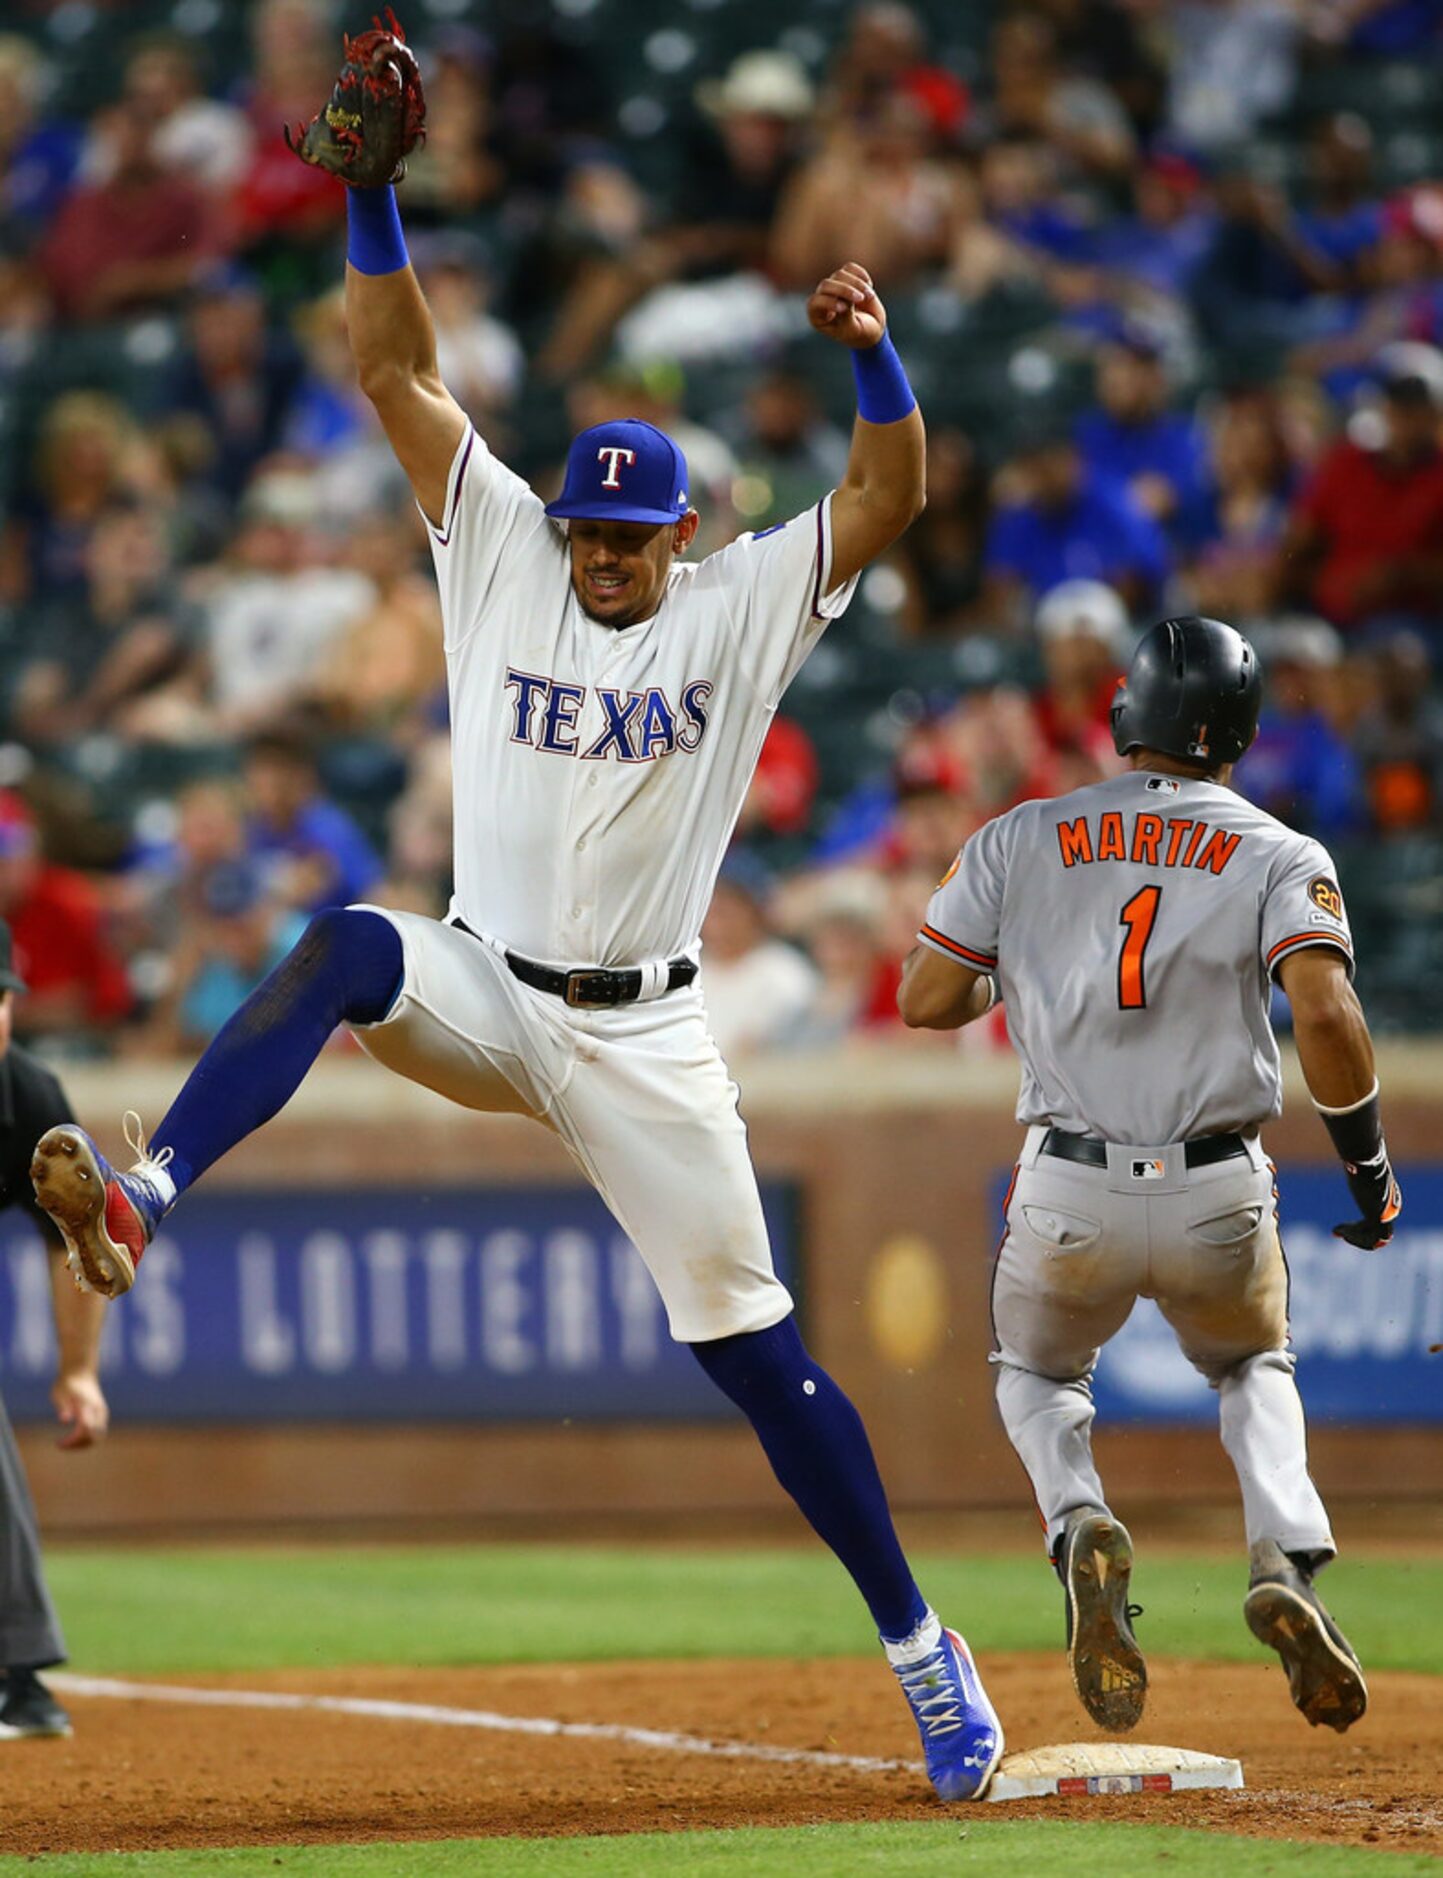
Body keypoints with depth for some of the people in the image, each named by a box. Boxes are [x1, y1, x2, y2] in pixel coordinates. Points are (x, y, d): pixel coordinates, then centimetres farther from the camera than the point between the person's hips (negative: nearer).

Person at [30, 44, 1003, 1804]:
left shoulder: (740, 608, -1)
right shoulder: (502, 556, 1)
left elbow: (890, 493, -12)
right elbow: (394, 368, -3)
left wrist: (873, 351, -29)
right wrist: (371, 186, -13)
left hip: (644, 1042, -1)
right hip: (481, 996, 1)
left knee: (757, 1355, -1)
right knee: (353, 944, -34)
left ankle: (919, 1646, 11)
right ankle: (138, 1200, -48)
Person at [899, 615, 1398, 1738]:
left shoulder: (1019, 841, 5)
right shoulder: (1280, 857, 0)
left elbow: (924, 1000, 4)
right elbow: (1327, 1015, -15)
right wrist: (1369, 1168, -4)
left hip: (1068, 1195, 0)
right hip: (1220, 1201, 0)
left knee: (1037, 1375, 28)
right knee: (1254, 1368, 29)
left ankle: (1081, 1524, -6)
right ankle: (1286, 1562, 0)